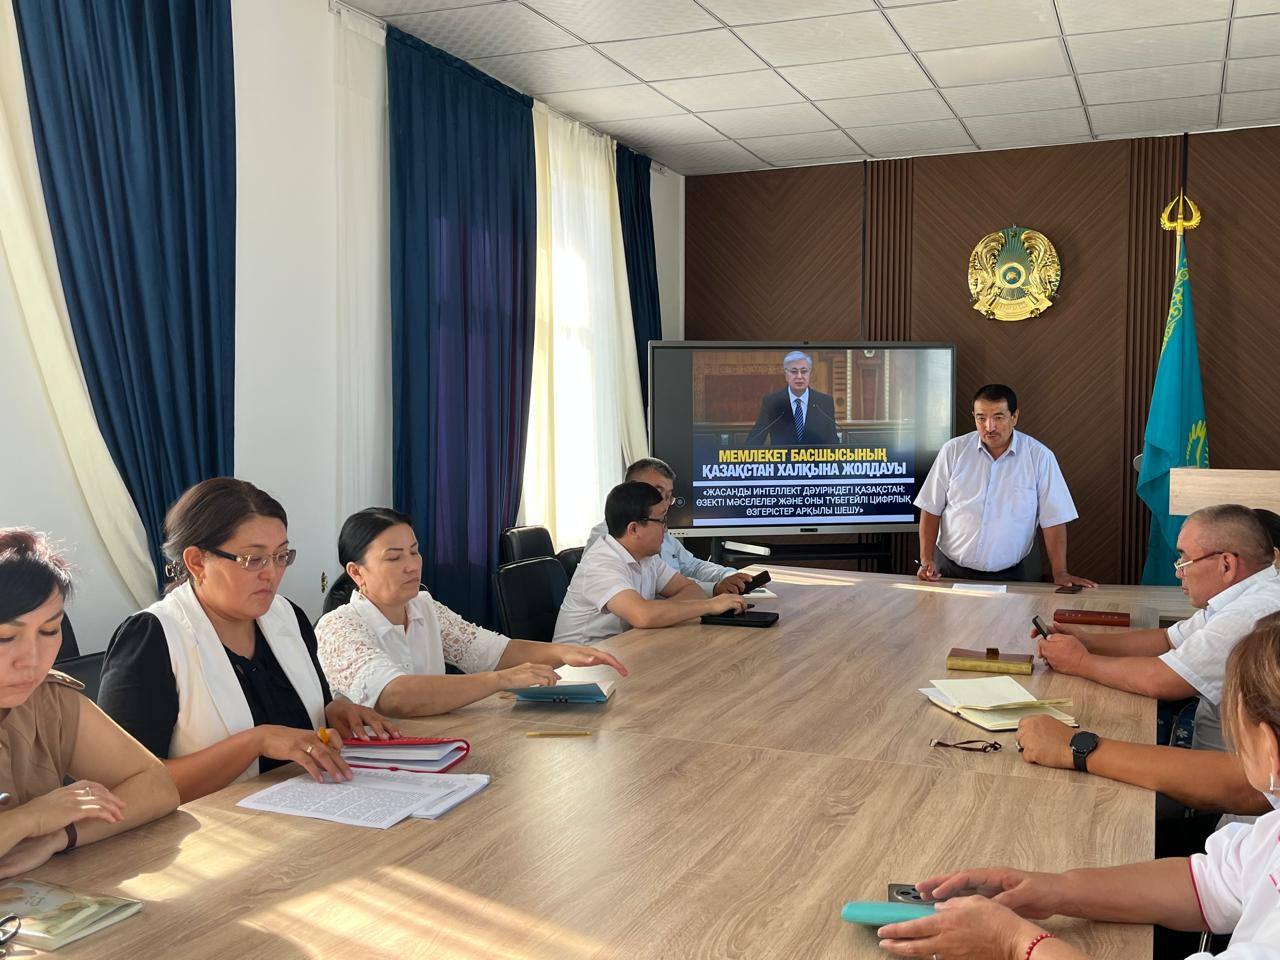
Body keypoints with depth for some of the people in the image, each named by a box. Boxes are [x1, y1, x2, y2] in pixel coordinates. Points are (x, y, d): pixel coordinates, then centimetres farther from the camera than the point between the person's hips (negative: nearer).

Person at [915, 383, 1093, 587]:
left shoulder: (1039, 456, -2)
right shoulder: (953, 450, 1)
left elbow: (1053, 519, -1)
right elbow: (931, 509, 5)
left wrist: (1060, 574, -6)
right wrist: (926, 560, -3)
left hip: (1012, 574, 0)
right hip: (951, 570, 1)